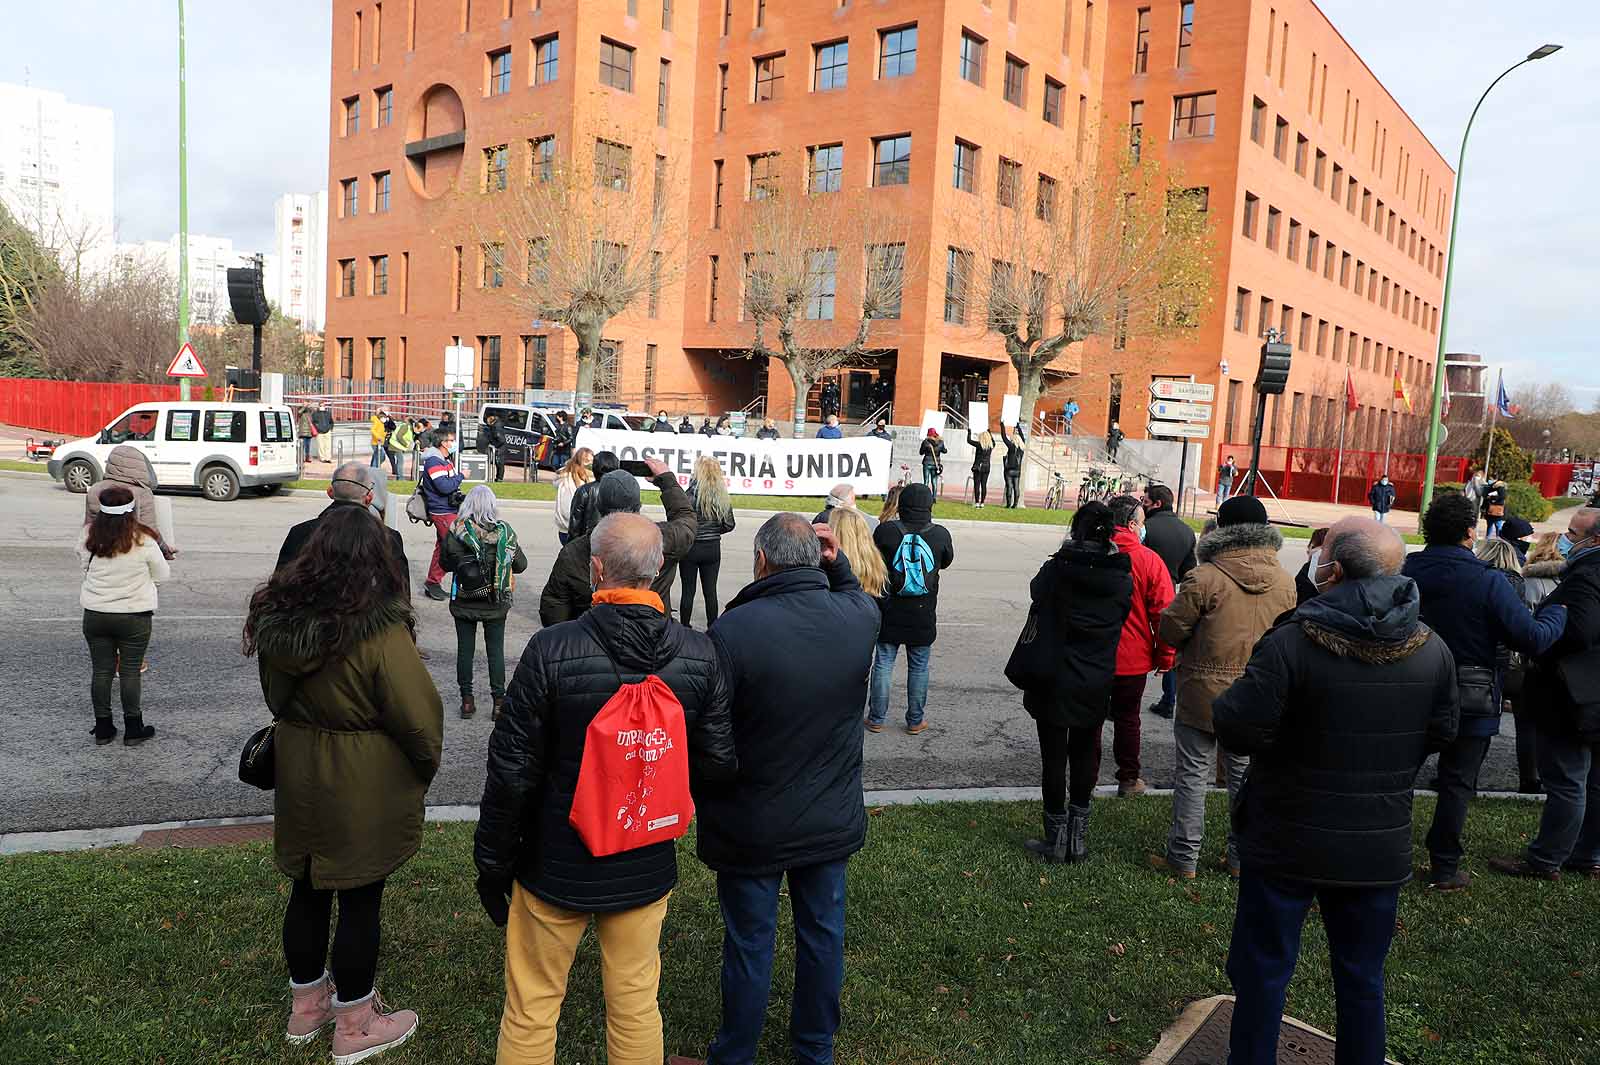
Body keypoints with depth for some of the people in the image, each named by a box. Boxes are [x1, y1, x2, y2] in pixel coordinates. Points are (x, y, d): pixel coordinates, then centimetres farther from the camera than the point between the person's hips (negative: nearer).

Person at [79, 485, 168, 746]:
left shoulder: (88, 537, -6)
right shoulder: (144, 541, -14)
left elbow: (85, 567, 8)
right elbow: (162, 575, -3)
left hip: (95, 614, 3)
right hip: (134, 616, -3)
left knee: (101, 670, 12)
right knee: (131, 671, 7)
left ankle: (103, 729, 20)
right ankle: (133, 730, 14)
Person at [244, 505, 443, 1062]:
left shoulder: (279, 616, -3)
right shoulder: (381, 632, -25)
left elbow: (276, 697, 12)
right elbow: (419, 716, -19)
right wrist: (426, 767, -1)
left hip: (298, 774, 7)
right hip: (363, 787, -6)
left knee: (308, 890, 20)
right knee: (360, 900, 8)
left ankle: (306, 1003, 39)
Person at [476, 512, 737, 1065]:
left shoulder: (550, 650, -20)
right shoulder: (700, 654, -11)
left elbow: (511, 770, -14)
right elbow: (717, 762, -5)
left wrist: (492, 863, -1)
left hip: (556, 865, -2)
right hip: (647, 868, 3)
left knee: (530, 1010, 17)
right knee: (637, 1007, 19)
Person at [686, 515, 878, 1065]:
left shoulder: (733, 629, -25)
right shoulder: (858, 618, -11)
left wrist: (705, 805, 0)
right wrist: (838, 564, 2)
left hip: (753, 828, -4)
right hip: (833, 821, 4)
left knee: (749, 944, 13)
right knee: (822, 933, 21)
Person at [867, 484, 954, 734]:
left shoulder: (885, 530, -13)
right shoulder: (940, 534, -9)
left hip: (890, 612, 0)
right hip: (923, 616, 1)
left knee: (883, 663, 10)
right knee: (919, 667, 12)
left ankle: (876, 718, 17)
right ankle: (915, 720, 21)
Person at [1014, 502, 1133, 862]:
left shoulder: (1058, 568, -16)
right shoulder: (1123, 578, -7)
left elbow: (1036, 592, -1)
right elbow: (1122, 620, 4)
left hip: (1054, 681, -3)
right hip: (1096, 684, 3)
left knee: (1054, 757, 8)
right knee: (1085, 754, 18)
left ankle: (1056, 838, 17)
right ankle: (1078, 836, 25)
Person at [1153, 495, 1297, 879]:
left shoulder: (1204, 578, -17)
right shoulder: (1285, 581, -1)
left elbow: (1170, 630, -12)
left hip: (1205, 692, -5)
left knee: (1192, 774, 6)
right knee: (1245, 773, 17)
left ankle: (1184, 856, 14)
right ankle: (1242, 855, 27)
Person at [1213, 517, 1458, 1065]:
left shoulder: (1290, 644, -24)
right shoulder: (1432, 650, -7)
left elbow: (1239, 731, -25)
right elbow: (1441, 734, 6)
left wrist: (1224, 702, -3)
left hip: (1287, 844, -4)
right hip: (1380, 849, 4)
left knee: (1264, 970, 13)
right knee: (1363, 978, 21)